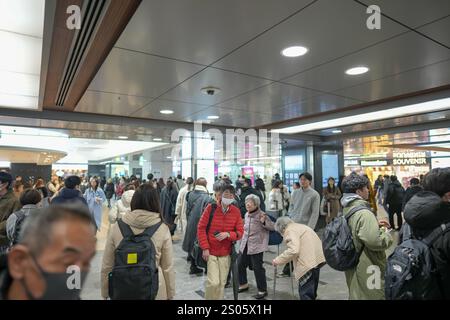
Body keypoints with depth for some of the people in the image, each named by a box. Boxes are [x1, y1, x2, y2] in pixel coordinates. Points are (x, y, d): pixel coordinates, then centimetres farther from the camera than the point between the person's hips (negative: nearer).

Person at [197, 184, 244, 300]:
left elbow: (240, 232, 0)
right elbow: (201, 228, -7)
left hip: (226, 253, 3)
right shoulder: (211, 208, -10)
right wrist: (205, 248, -11)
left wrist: (227, 234, -19)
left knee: (222, 283, 11)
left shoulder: (236, 211, -2)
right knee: (213, 282, -8)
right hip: (210, 251, -3)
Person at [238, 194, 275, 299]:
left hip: (257, 246, -7)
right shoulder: (246, 214, 7)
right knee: (240, 264, 14)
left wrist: (263, 222, -27)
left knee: (258, 268, -1)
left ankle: (262, 290, 18)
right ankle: (243, 284, 37)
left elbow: (273, 227, -11)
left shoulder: (261, 215, -14)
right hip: (245, 245, 7)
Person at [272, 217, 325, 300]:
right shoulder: (301, 226, 22)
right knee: (311, 290, 23)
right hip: (317, 259, 10)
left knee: (305, 292, -4)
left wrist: (278, 260, -12)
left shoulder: (290, 231, -6)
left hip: (308, 263, -10)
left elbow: (293, 250, -20)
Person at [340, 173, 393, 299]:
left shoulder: (347, 209, 6)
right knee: (371, 295, 7)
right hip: (367, 271, -9)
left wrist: (375, 225, 11)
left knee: (355, 294, 21)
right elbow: (375, 242, -31)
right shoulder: (363, 213, -25)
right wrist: (386, 234, -12)